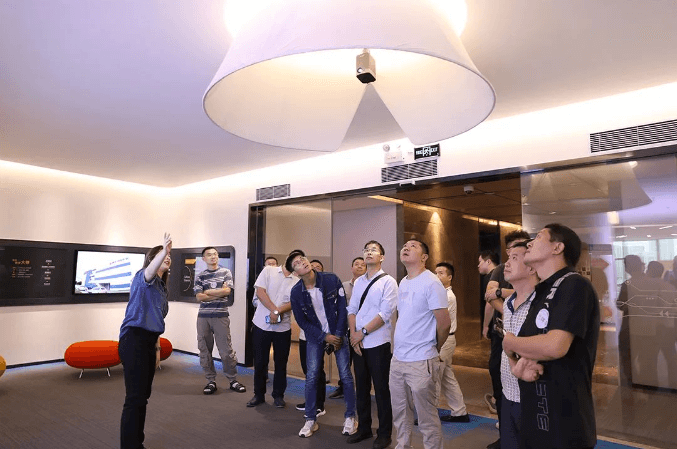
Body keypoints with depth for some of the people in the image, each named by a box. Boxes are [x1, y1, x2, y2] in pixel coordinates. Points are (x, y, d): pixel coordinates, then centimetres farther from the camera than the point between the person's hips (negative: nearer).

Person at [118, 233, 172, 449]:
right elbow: (150, 271, -34)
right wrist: (163, 251, -53)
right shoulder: (143, 277, -7)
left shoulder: (161, 287, 18)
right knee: (135, 397, -7)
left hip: (148, 342, 9)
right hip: (134, 341, -9)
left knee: (143, 396, 16)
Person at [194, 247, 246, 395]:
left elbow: (226, 291, -7)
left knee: (226, 350, -2)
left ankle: (233, 380, 11)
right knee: (204, 350, 4)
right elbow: (199, 297, -3)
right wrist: (218, 294, -8)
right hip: (203, 316, 2)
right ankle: (211, 381, 16)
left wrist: (207, 292, -3)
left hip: (221, 316, -2)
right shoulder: (200, 276, 9)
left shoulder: (226, 272, 7)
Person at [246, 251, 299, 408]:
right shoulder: (268, 271, 0)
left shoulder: (297, 282, 3)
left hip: (283, 327, 1)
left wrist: (278, 312, -23)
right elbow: (260, 292, -8)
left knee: (281, 363, 9)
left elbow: (294, 302, -7)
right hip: (262, 324, -1)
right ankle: (259, 394, 25)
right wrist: (274, 310, -17)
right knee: (260, 361, 9)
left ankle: (278, 395, 25)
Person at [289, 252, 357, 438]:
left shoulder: (332, 279, -15)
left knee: (345, 376, 1)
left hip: (338, 334, -1)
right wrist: (324, 337, -10)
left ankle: (350, 417, 18)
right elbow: (302, 321, -5)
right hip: (315, 337, 1)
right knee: (311, 377, 0)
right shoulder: (296, 292, -12)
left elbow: (343, 308, -9)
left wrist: (338, 335, -11)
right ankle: (310, 420, 16)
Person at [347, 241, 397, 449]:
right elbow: (352, 310, 9)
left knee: (381, 389, 5)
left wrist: (363, 332, -13)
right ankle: (363, 428, 31)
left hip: (378, 344, -5)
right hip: (358, 343, 5)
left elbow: (385, 314, -14)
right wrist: (353, 335, -4)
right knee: (361, 387, 15)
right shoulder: (358, 282, 10)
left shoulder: (388, 282, -8)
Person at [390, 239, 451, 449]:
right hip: (397, 359, 8)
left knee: (427, 418, 7)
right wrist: (401, 346, 15)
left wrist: (433, 350, 0)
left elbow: (444, 324, -14)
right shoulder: (402, 283, 10)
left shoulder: (431, 283, -15)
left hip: (421, 362, -7)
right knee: (399, 413, 20)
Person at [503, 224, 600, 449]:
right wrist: (520, 365, -11)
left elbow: (554, 346, -29)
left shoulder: (574, 285, -16)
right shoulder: (541, 294, 11)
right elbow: (518, 349, 12)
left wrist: (510, 342, -11)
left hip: (564, 424, -8)